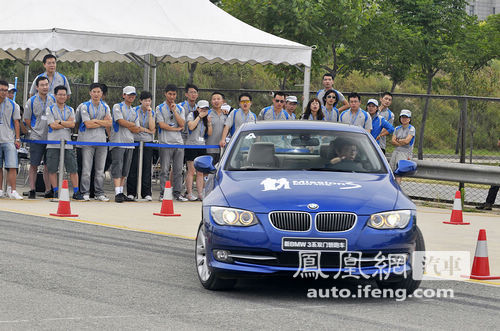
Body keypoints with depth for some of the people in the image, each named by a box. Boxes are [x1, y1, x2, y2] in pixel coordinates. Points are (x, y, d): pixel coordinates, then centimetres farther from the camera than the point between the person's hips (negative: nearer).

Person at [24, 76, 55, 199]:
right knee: (34, 165, -3)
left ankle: (48, 191, 13)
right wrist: (35, 130, 3)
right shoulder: (31, 101, -3)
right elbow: (26, 119, 3)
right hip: (37, 138, -3)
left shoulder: (53, 100, 6)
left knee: (48, 165, 7)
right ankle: (32, 190, 4)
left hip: (51, 137, 3)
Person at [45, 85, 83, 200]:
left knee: (73, 169, -2)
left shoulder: (70, 110, 16)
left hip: (67, 143, 2)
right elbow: (53, 125, -8)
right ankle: (56, 191, 7)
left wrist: (59, 122, -7)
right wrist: (67, 124, -2)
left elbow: (72, 124, -1)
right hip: (53, 144, -2)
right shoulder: (50, 109, 5)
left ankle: (76, 192, 1)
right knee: (52, 169, -2)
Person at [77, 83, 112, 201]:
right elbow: (88, 124, -11)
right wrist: (103, 122, -3)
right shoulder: (85, 106, -1)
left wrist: (95, 121, -8)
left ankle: (99, 193, 10)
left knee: (100, 169, 6)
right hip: (88, 140, -4)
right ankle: (85, 193, -2)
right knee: (86, 168, -6)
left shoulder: (105, 107, 13)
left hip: (101, 140, 4)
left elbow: (109, 123, 1)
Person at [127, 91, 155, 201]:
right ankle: (131, 193, 1)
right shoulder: (135, 110, 0)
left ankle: (146, 193, 3)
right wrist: (147, 130, -6)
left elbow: (152, 129, -4)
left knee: (147, 168, 0)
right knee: (133, 167, -3)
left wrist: (150, 114, -8)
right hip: (136, 141, -2)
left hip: (148, 142, 2)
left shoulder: (152, 112, 9)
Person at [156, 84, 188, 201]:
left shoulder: (180, 108, 15)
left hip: (179, 143, 4)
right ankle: (163, 193, -1)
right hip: (165, 143, -4)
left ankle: (177, 193, 7)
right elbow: (161, 124, -7)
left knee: (178, 170, 3)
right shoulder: (160, 108, 4)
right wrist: (176, 128, -2)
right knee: (165, 170, -5)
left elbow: (182, 124, 2)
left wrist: (174, 111, -5)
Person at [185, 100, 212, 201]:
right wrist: (199, 116, -11)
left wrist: (209, 123, -1)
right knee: (191, 171, -7)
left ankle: (200, 193, 3)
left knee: (200, 172, 3)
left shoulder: (206, 118, 15)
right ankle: (189, 193, -6)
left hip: (202, 146, 5)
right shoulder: (192, 115, 1)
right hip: (191, 145, -5)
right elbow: (191, 126, -17)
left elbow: (209, 134, 13)